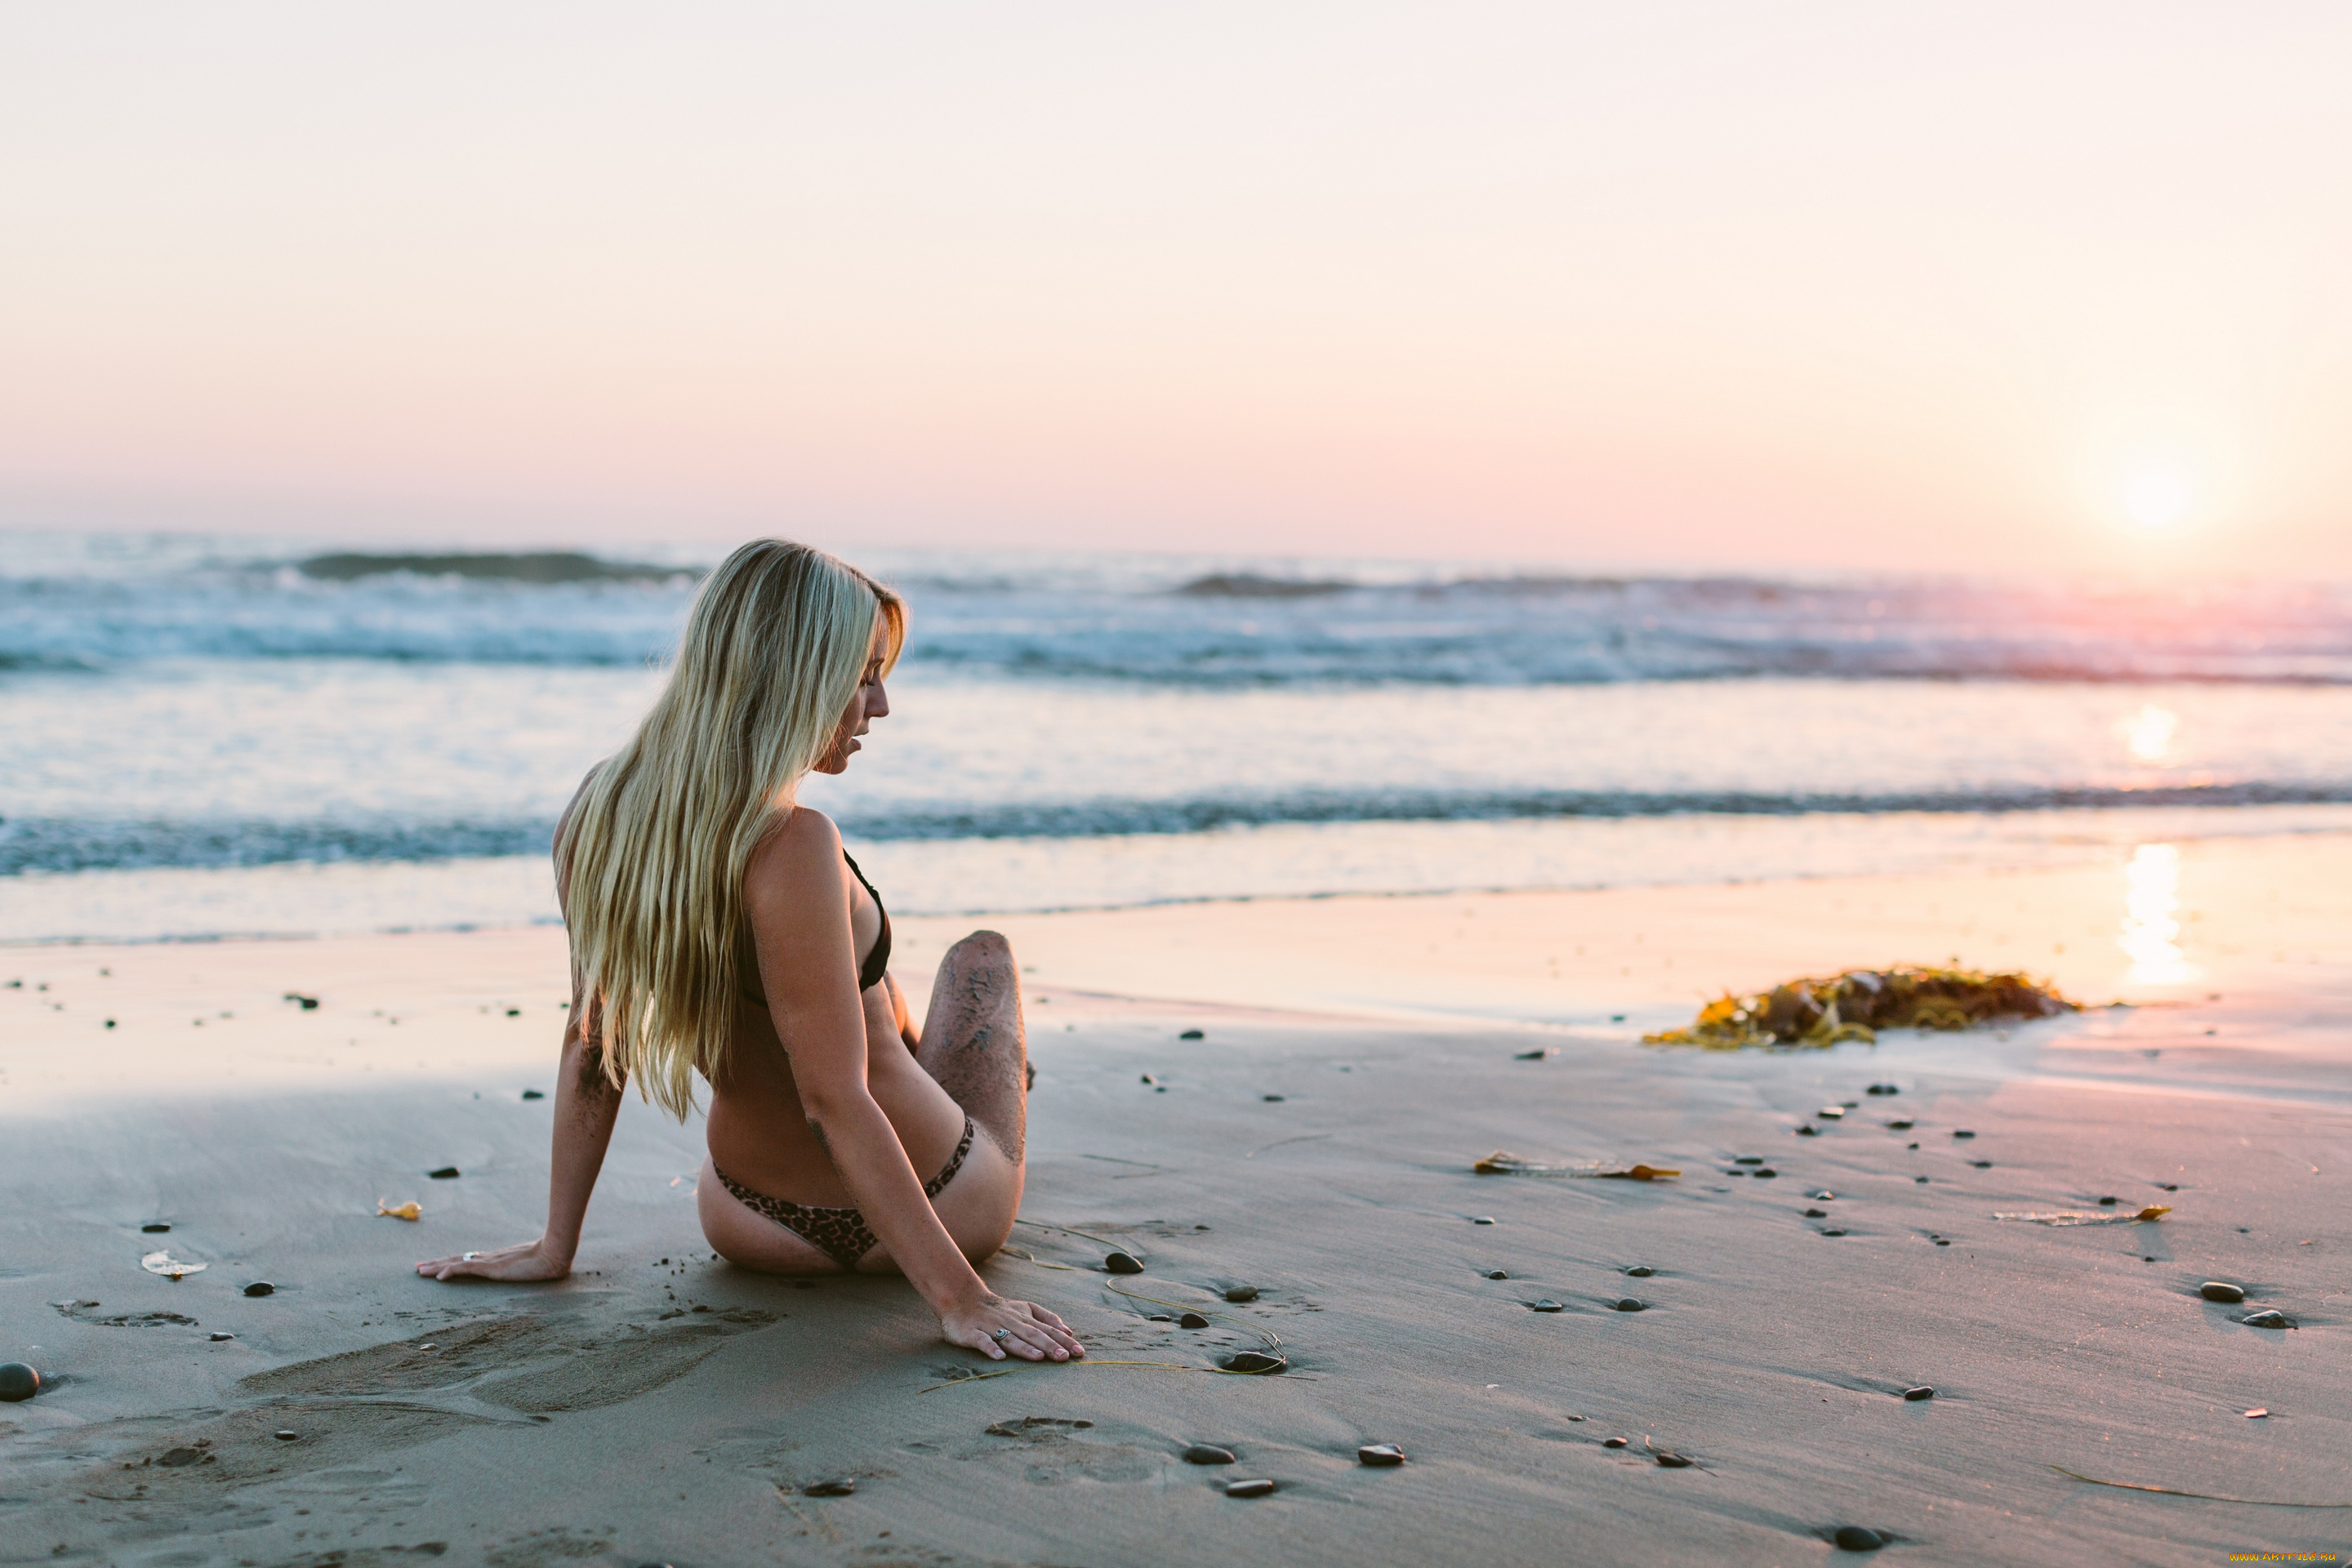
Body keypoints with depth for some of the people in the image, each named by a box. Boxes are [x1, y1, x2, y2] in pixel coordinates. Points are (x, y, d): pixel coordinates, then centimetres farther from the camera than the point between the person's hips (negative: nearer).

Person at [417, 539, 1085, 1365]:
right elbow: (836, 1103, -31)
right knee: (981, 955, 26)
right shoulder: (789, 848, -34)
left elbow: (590, 1041, -3)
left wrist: (555, 1245, 5)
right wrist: (959, 1297, -25)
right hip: (943, 1207, -5)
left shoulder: (602, 810, -12)